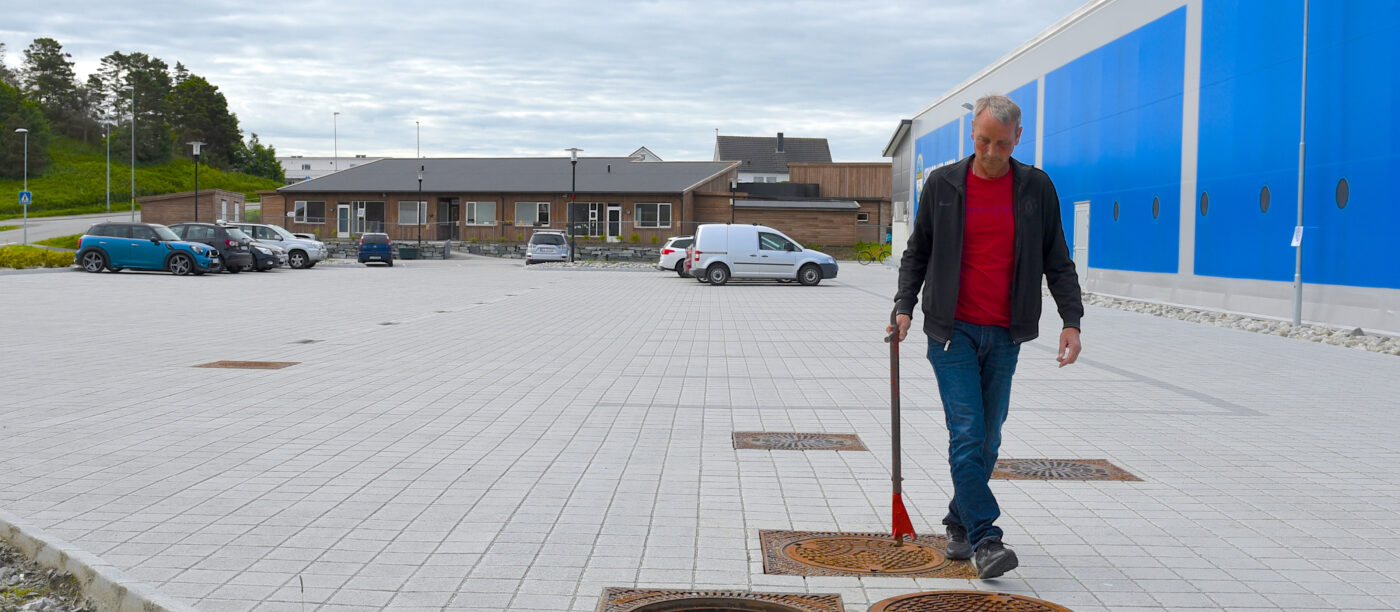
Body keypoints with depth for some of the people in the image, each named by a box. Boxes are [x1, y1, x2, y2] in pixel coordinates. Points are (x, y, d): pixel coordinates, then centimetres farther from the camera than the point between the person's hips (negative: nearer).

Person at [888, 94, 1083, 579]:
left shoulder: (1036, 187, 4)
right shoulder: (942, 184, 1)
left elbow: (1057, 261, 7)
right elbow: (917, 252, 9)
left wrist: (1071, 320, -3)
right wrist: (904, 306, -4)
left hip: (1005, 335, 2)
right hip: (953, 330, -2)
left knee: (988, 438, 9)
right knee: (966, 435, -9)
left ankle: (959, 525, 25)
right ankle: (984, 540, -7)